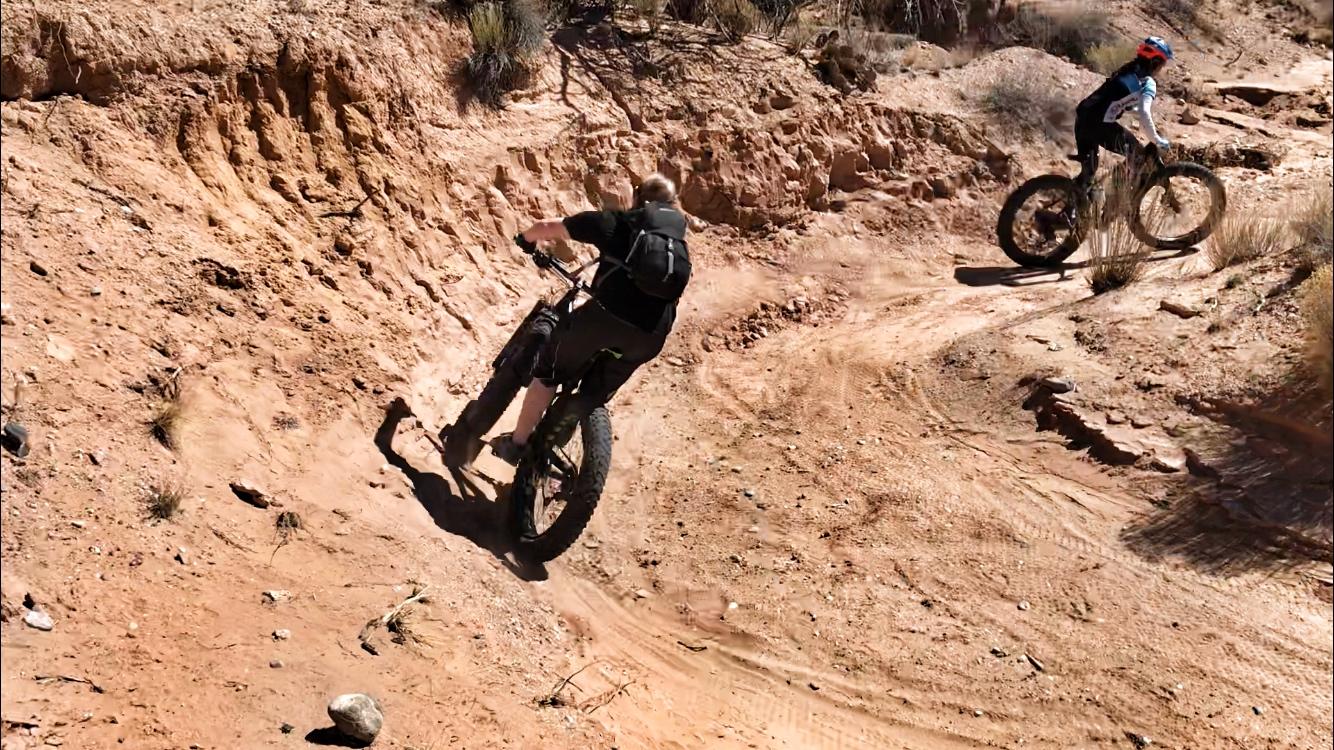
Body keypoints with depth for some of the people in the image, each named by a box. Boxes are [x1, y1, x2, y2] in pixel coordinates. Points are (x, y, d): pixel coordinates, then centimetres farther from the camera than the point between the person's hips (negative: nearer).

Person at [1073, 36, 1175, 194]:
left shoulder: (1127, 71, 23)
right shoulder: (1147, 82, -3)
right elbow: (1144, 113, -18)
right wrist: (1157, 140, -8)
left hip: (1082, 117, 8)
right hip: (1099, 124, -8)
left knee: (1088, 170, 22)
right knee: (1139, 157, 9)